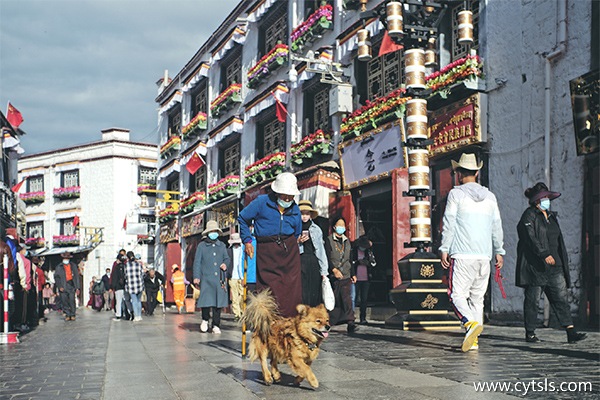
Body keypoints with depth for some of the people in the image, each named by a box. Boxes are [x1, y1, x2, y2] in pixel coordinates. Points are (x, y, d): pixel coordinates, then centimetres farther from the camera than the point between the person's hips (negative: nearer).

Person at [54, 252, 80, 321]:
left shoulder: (73, 266, 12)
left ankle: (72, 315, 0)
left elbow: (76, 276, 11)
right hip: (63, 287, 0)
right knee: (64, 301, -3)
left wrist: (77, 287, 5)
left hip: (71, 285, 0)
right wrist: (59, 286, -6)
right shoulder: (59, 267, 9)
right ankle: (67, 315, 3)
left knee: (72, 301, -7)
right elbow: (56, 277, 6)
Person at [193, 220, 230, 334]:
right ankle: (205, 320, 15)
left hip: (219, 278, 3)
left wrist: (225, 264, -2)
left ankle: (216, 325, 10)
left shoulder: (222, 245, 15)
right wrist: (196, 276, -4)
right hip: (206, 278, -3)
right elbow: (197, 262, 4)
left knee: (218, 302, 2)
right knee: (206, 300, -10)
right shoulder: (201, 246, 6)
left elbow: (227, 258, 22)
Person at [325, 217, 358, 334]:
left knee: (347, 299, -6)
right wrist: (334, 269, -20)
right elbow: (328, 257, -8)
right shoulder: (329, 240, 1)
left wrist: (353, 274, 18)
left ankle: (350, 322, -11)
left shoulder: (347, 241, 18)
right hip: (334, 276, -3)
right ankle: (328, 322, 9)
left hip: (346, 276, 3)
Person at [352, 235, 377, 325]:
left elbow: (374, 264, 10)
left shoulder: (369, 251, 9)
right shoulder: (353, 250, -1)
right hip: (356, 279, -3)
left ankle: (363, 318, 8)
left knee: (364, 299, 4)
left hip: (365, 279, 3)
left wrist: (368, 263, -9)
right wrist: (358, 262, -15)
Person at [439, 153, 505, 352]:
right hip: (484, 255, 5)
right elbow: (497, 226, 16)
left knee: (457, 294, -4)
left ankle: (471, 323, -29)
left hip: (462, 255, -5)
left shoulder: (456, 194, -2)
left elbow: (449, 223, -5)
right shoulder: (490, 196, 13)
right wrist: (499, 251, 23)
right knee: (477, 297, 10)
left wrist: (444, 249, -1)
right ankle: (473, 340, 8)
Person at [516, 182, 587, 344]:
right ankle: (530, 333, 9)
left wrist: (563, 261, 19)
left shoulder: (551, 216, 20)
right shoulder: (528, 216, -5)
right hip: (535, 267, -7)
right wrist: (545, 254, -25)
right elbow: (531, 238, -17)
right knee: (532, 300, 0)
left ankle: (571, 333, -2)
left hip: (554, 266, 7)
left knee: (561, 298, 1)